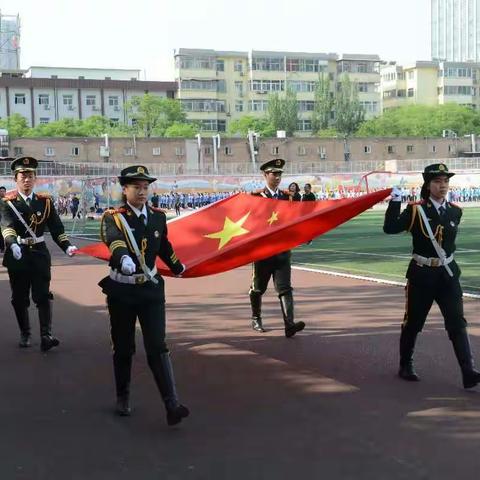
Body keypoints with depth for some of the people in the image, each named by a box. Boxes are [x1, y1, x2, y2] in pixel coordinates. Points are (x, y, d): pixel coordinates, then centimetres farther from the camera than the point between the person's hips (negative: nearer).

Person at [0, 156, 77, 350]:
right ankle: (25, 334, 23)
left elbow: (56, 227, 1)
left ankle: (46, 336, -9)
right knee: (20, 298, 8)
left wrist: (67, 246, -15)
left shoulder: (45, 201, 4)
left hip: (39, 254, 1)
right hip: (17, 255, -1)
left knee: (43, 296, -6)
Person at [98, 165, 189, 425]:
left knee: (157, 347, -6)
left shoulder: (158, 217, 3)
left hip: (151, 289, 2)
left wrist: (178, 267, 36)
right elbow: (115, 240, -34)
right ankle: (123, 398, 30)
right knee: (123, 348, 10)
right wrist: (123, 258, -56)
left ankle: (172, 405, -11)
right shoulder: (113, 217, -11)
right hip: (121, 292, -2)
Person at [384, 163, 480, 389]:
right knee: (413, 322, 9)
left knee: (457, 323, -4)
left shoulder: (455, 211, 5)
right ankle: (405, 365, 27)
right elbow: (390, 228, -20)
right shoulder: (416, 210, -8)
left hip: (448, 273, 3)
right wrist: (395, 201, -25)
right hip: (422, 274, -3)